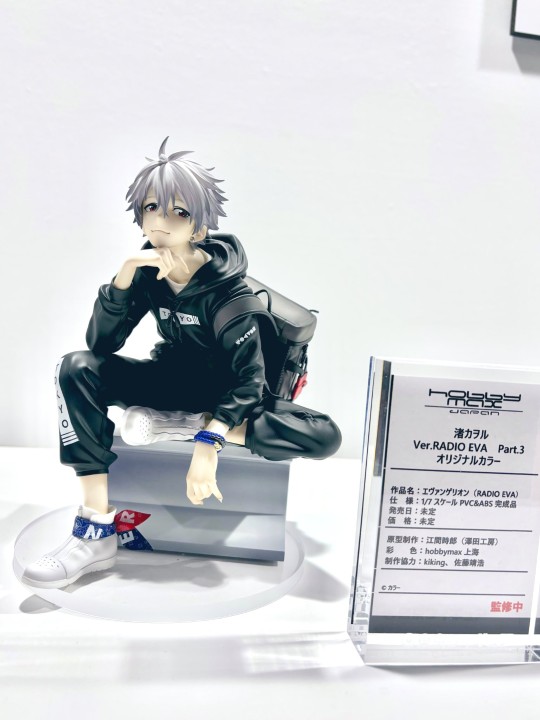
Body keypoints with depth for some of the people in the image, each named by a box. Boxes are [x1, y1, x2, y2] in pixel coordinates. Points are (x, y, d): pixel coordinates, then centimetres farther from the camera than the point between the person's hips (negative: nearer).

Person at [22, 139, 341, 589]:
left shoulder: (227, 289, -21)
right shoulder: (148, 271, -8)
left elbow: (248, 377, -24)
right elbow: (101, 342, -12)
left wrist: (207, 442, -36)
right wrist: (124, 275, -26)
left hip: (228, 395, -3)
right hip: (173, 379, 4)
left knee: (325, 437, -28)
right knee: (77, 369, -22)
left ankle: (177, 426, -21)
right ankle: (97, 530, -19)